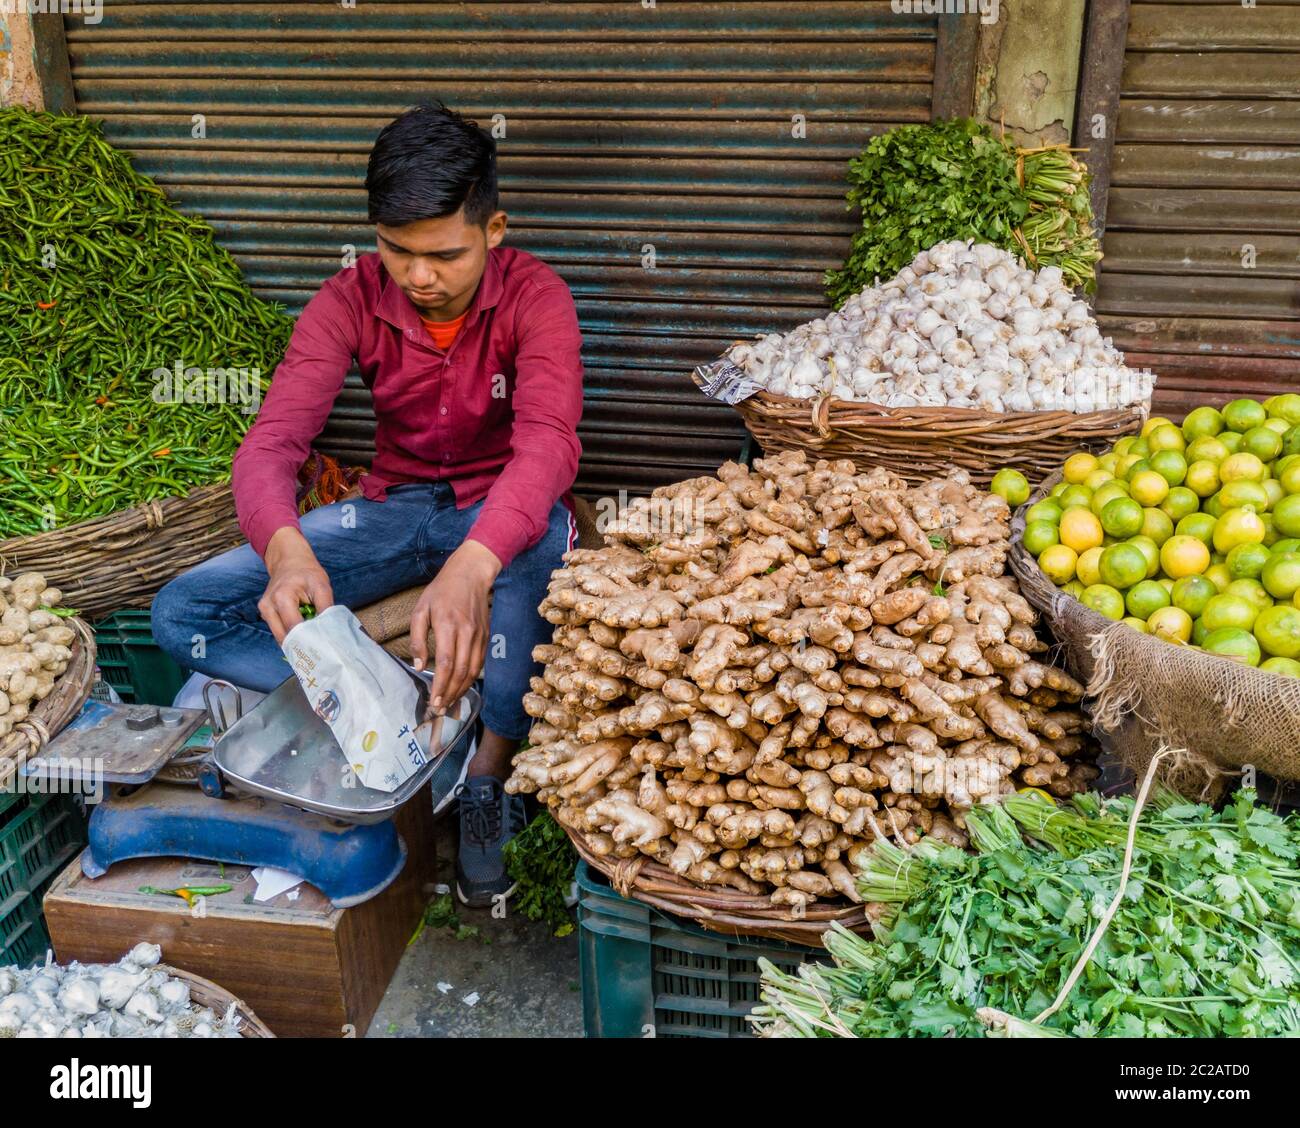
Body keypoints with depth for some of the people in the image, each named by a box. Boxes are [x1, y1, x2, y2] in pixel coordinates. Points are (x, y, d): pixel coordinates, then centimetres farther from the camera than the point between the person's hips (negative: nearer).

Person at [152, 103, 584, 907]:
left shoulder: (533, 296, -17)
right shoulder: (351, 301, -10)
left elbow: (548, 440, -34)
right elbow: (273, 440, -20)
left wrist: (475, 563, -55)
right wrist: (285, 548, -45)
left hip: (502, 509, -3)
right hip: (397, 507, 4)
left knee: (541, 539, -44)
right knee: (183, 613, -14)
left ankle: (492, 765, -23)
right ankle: (426, 710, -21)